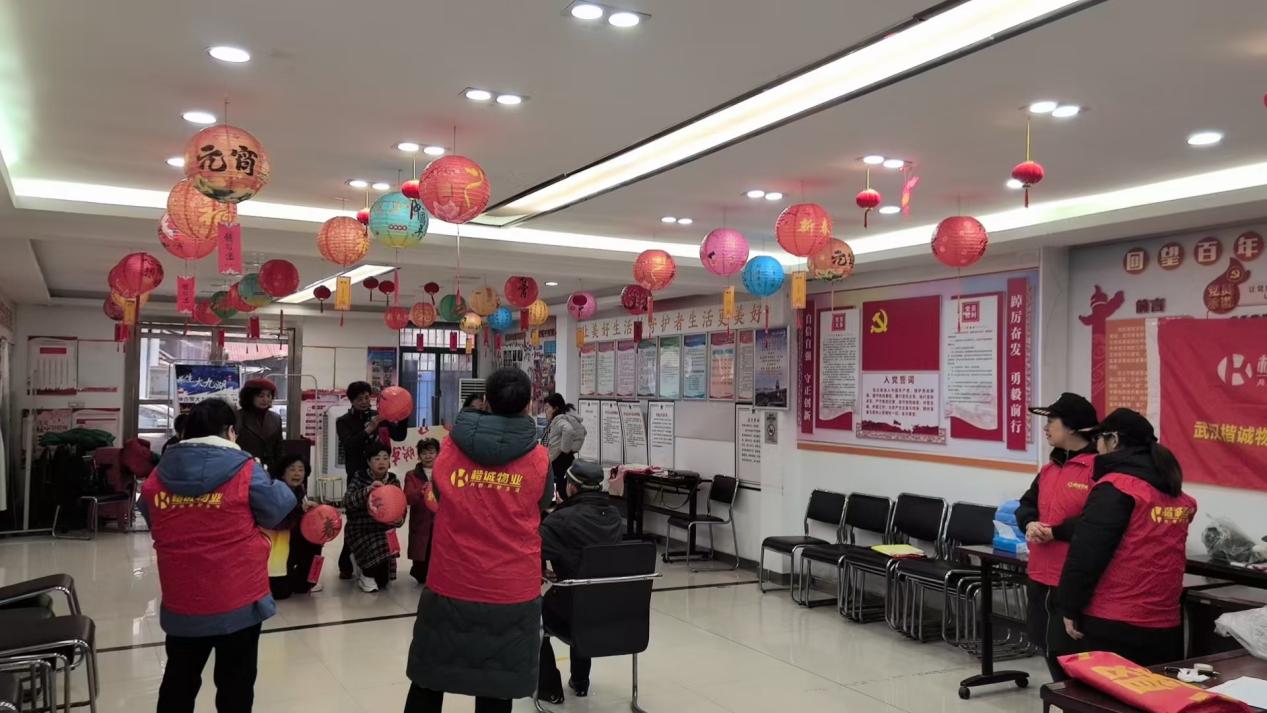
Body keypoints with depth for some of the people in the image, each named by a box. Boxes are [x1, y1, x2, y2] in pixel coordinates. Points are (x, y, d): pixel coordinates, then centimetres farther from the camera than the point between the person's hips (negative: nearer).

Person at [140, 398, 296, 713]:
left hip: (181, 601, 4)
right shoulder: (245, 470, -13)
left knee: (179, 683, 22)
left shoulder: (158, 477, 0)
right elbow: (280, 508, -1)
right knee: (235, 686, 11)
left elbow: (154, 525, 14)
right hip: (238, 599, -3)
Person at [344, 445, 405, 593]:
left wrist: (398, 519, -28)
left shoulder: (394, 481, -2)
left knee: (382, 581, 6)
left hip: (383, 530, 3)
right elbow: (347, 501, -25)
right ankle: (365, 575, -1)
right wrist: (367, 490, -39)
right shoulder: (359, 478, -10)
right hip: (360, 530, -3)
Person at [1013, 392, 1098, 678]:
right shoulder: (1050, 468, 13)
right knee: (1048, 646, 19)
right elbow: (1027, 505, 18)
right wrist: (1030, 524, -4)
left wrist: (1054, 532, -20)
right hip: (1041, 576, 9)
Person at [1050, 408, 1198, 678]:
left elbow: (1087, 553, -15)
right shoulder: (1177, 495, 10)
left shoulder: (1115, 487, -13)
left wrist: (1069, 607, -9)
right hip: (1164, 625, 7)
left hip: (1108, 624, -7)